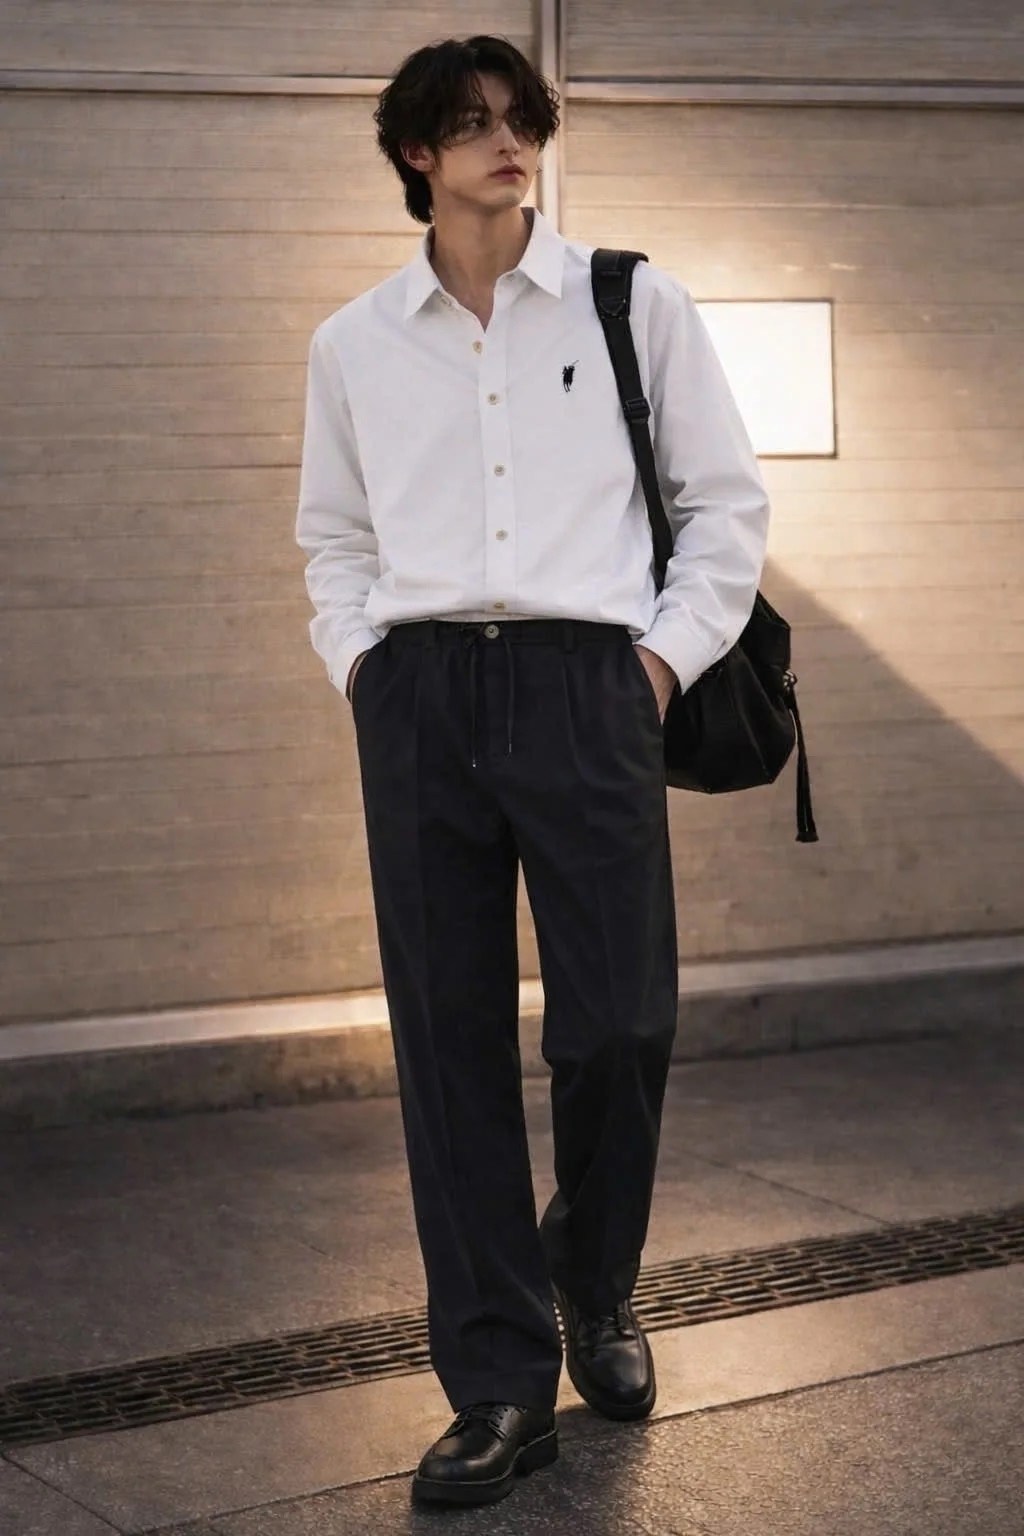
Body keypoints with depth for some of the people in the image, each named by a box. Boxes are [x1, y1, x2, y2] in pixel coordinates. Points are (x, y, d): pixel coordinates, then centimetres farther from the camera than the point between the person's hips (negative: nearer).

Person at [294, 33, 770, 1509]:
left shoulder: (634, 305, 5)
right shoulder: (354, 343, 11)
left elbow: (727, 500, 9)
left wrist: (670, 650, -1)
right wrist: (357, 660, 5)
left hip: (584, 684, -1)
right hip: (418, 702, 2)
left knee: (619, 1027, -3)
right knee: (451, 1043, 1)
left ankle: (594, 1291, 28)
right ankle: (501, 1387, 11)